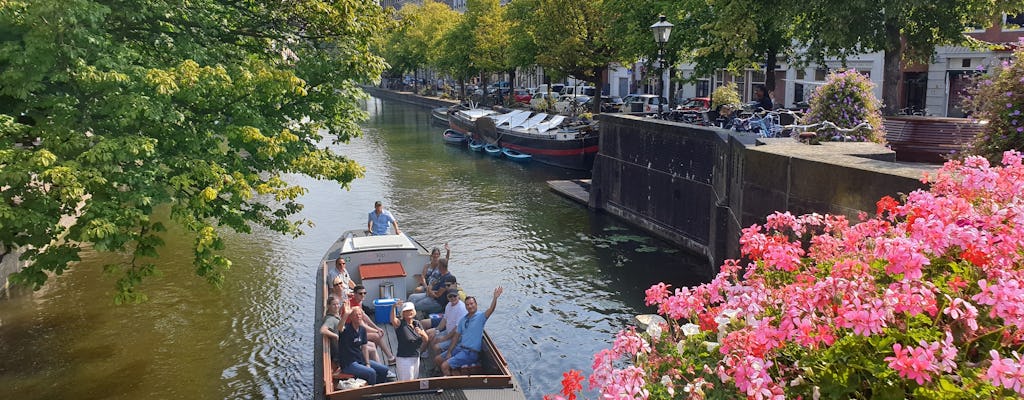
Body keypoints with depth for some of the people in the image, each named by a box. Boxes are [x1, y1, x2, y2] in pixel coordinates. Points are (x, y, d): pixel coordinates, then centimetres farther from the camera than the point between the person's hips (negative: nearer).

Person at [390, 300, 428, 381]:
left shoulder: (417, 323, 7)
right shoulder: (400, 324, -10)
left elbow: (426, 340, 6)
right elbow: (393, 320, -34)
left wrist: (421, 333, -17)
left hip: (416, 358, 6)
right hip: (404, 359, -6)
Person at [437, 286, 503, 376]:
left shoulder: (480, 317, -8)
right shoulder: (463, 320, 11)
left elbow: (491, 310, -28)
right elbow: (456, 336, 12)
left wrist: (495, 297, -45)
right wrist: (449, 352, 4)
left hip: (471, 352, -8)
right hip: (460, 348, 8)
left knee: (444, 366, -16)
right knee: (438, 359, 10)